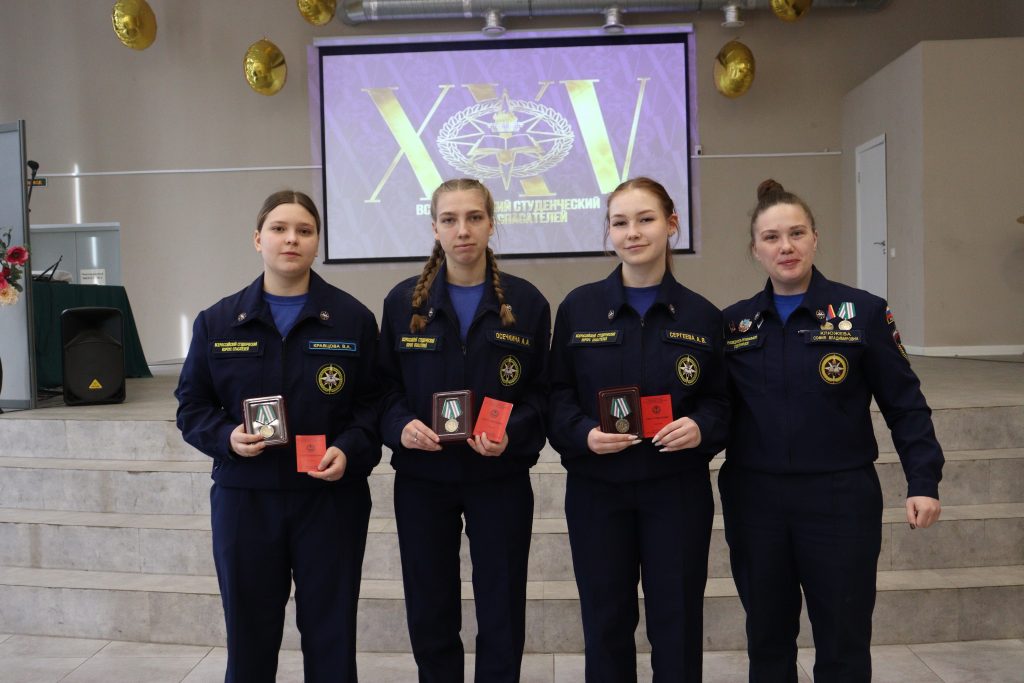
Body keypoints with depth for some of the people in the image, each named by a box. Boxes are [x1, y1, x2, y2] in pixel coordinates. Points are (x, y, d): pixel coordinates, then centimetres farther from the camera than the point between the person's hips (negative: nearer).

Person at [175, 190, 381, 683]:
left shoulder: (353, 318, 1)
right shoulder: (217, 322, 4)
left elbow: (373, 402, 2)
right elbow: (191, 406, 8)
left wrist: (350, 450, -16)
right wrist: (226, 437, -12)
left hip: (331, 497, -1)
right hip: (243, 498, 1)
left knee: (331, 636, 10)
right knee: (249, 636, 12)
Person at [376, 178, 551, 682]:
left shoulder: (526, 302, -1)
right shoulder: (404, 301, 0)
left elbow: (542, 390, 1)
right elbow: (384, 386, 3)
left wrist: (512, 433, -17)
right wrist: (401, 426, -17)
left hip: (500, 477, 0)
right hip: (422, 478, 1)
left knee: (501, 614, 10)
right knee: (429, 616, 12)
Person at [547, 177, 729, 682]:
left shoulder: (702, 316, 1)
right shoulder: (578, 307, -1)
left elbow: (719, 400, 5)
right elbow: (557, 394, 1)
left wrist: (701, 428, -16)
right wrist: (583, 434, -17)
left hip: (677, 489, 0)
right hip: (597, 488, 0)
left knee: (677, 623, 9)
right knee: (605, 623, 11)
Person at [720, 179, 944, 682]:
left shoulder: (862, 312, -4)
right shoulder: (733, 322, 4)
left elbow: (904, 404, -2)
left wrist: (923, 480, -8)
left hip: (840, 498, -2)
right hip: (754, 499, 3)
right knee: (767, 638, 15)